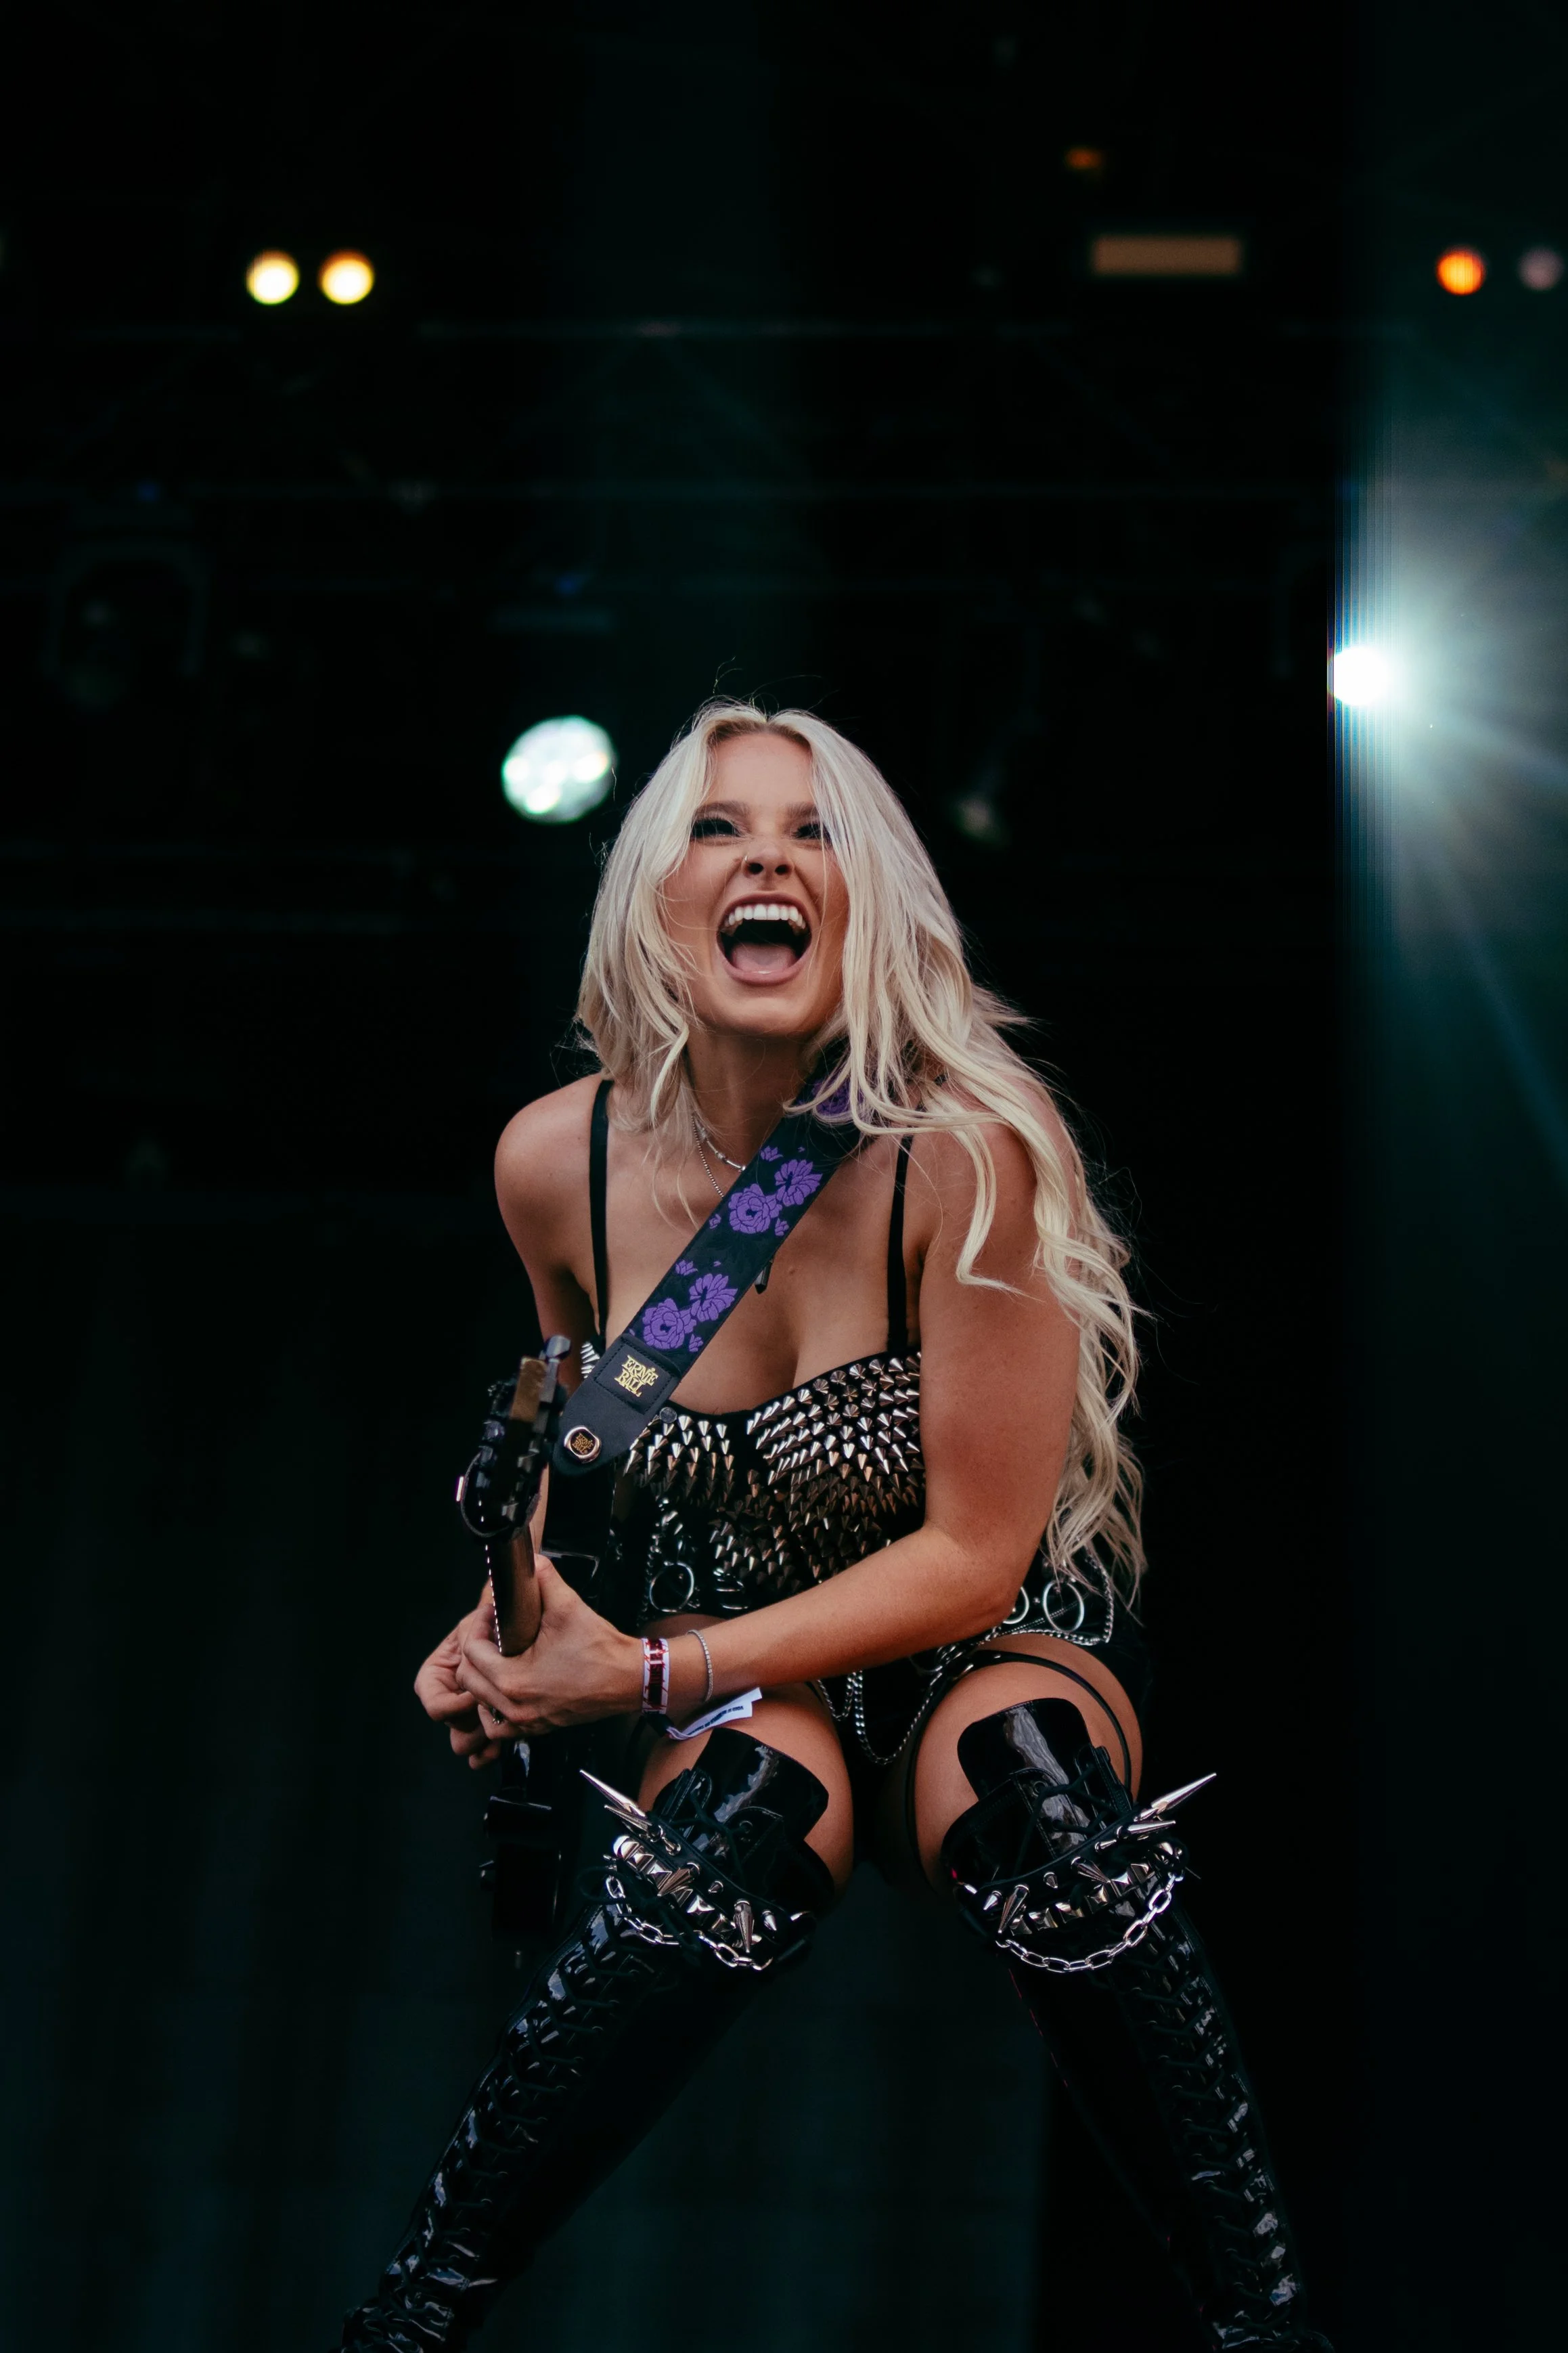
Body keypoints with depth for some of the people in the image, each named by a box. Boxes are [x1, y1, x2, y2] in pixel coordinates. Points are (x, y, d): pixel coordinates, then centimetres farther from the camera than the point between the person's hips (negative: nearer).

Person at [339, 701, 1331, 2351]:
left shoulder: (963, 1153, -23)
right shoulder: (556, 1163, -11)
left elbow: (977, 1555, -19)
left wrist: (647, 1673, -23)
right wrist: (519, 1606, -7)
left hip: (993, 1643, -1)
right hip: (724, 1669, 2)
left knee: (1017, 1781, -37)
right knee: (756, 1804, -34)